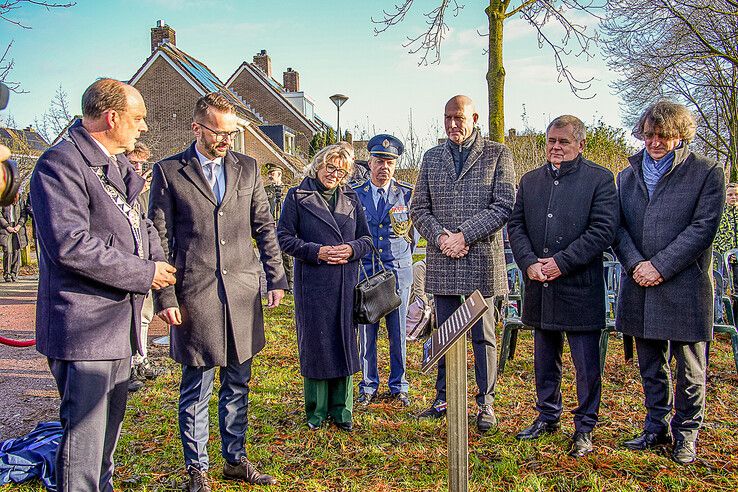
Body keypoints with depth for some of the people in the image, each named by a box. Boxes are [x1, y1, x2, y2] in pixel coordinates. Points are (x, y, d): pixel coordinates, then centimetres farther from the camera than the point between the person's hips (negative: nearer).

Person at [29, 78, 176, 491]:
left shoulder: (118, 166, 15)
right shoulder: (61, 164, -16)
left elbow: (139, 223, 22)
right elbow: (69, 245, -25)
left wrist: (159, 260, 1)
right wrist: (145, 274, -18)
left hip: (119, 319, 10)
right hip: (84, 324, -9)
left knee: (110, 424, 21)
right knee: (85, 432, -3)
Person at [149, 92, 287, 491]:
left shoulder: (247, 168, 9)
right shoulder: (169, 171, -1)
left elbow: (264, 227, 12)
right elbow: (160, 239, -2)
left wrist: (276, 278, 8)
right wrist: (165, 297, -6)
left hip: (242, 294, 3)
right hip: (194, 297, -3)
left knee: (237, 386, 14)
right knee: (196, 391, 7)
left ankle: (235, 460, 29)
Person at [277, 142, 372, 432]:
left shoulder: (351, 198, 12)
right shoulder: (298, 196, 1)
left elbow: (366, 239, 13)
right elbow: (284, 238, -3)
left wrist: (351, 249, -9)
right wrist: (316, 252, -14)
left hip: (346, 284, 3)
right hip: (312, 284, -3)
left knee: (345, 343, 7)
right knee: (314, 344, 2)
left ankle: (341, 411, 19)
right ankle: (316, 411, 17)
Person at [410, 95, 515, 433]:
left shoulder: (497, 154, 3)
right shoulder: (432, 157, 14)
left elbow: (504, 205, -6)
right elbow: (419, 208, 11)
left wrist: (464, 235, -14)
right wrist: (440, 236, -8)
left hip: (481, 260, -3)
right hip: (442, 262, 3)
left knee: (483, 335, 5)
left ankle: (486, 403, 16)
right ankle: (444, 398, 22)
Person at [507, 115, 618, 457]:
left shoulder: (599, 179, -3)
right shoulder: (530, 181, 12)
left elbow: (604, 229, -12)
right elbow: (516, 225, 8)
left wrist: (561, 262, -16)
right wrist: (529, 263, -8)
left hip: (580, 288, -5)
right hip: (540, 288, 5)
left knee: (587, 366, 4)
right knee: (545, 361, 17)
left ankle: (584, 428, 19)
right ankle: (548, 416, 33)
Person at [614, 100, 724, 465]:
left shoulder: (706, 173, -1)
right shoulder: (627, 175, 12)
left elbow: (703, 228, -10)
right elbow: (617, 227, 7)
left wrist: (660, 266, -16)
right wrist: (635, 264, -10)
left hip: (685, 287, -4)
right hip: (640, 287, 4)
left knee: (690, 370, 7)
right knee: (651, 368, 15)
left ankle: (685, 434, 23)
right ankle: (656, 428, 30)